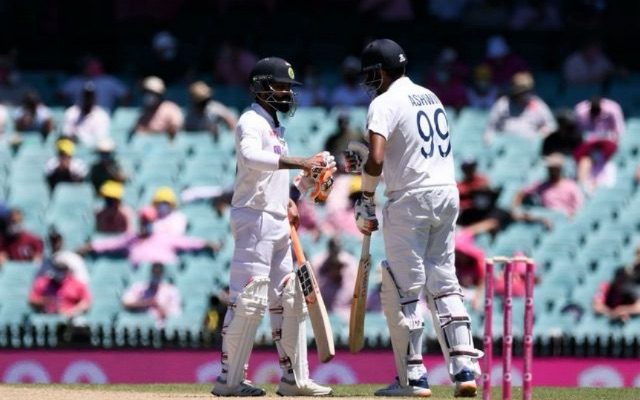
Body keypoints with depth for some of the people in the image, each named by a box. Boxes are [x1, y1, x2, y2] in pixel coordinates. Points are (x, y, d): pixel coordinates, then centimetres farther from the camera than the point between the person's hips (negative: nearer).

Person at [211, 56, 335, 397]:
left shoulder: (274, 125, 19)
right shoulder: (251, 122, -11)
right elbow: (251, 157, -33)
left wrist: (287, 202, 12)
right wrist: (299, 163, -40)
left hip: (277, 222, 10)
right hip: (255, 219, -10)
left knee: (288, 299, 10)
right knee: (249, 299, -11)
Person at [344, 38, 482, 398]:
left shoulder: (385, 103, -9)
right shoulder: (431, 98, 17)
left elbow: (376, 159, -20)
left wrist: (367, 198, -8)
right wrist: (366, 160, 27)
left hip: (411, 199, -8)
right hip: (448, 193, 8)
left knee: (403, 289, 0)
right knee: (444, 283, 11)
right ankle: (465, 368, 2)